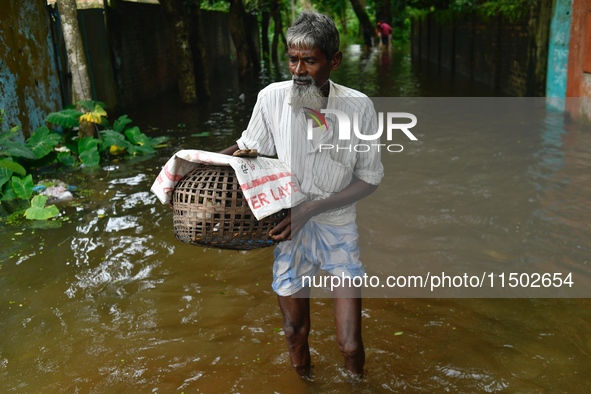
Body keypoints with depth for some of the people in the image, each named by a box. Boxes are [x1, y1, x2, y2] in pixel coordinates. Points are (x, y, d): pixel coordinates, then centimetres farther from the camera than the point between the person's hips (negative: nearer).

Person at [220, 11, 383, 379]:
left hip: (339, 230, -1)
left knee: (350, 345, 1)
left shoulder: (358, 107, -15)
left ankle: (357, 379, 36)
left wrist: (312, 208, -20)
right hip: (290, 230, 1)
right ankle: (304, 378, 46)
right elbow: (249, 149, 5)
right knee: (296, 333, 14)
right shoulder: (272, 97, -13)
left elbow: (369, 179, -8)